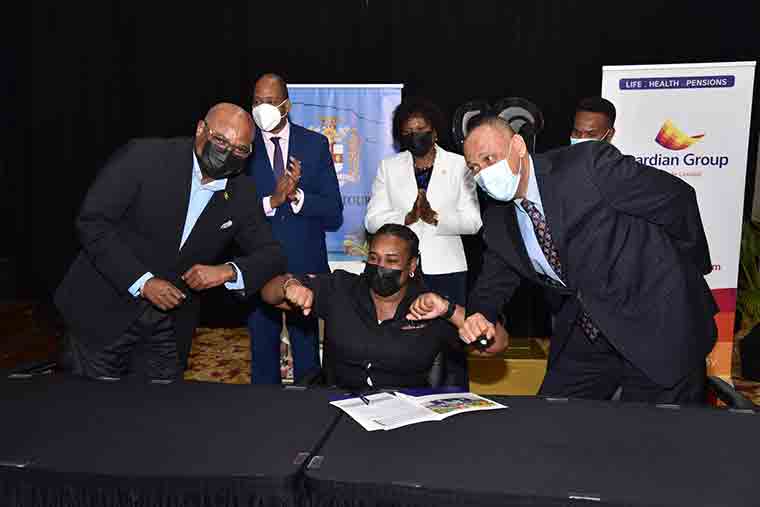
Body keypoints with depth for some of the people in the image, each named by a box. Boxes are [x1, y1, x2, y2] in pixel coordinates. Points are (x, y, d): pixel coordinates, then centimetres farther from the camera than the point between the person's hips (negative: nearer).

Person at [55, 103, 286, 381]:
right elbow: (92, 221, -14)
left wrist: (227, 271, -21)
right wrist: (143, 282, -22)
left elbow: (271, 256, 0)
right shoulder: (144, 156, -14)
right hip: (104, 314, -3)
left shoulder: (242, 193, -2)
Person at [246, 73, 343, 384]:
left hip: (306, 268, 0)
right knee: (262, 361, 14)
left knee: (308, 363, 10)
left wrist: (296, 195, -18)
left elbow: (334, 216, -3)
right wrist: (272, 200, -21)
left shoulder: (315, 145, 1)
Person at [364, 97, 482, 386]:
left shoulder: (459, 165, 6)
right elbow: (373, 220, 1)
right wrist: (408, 217, -16)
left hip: (446, 268, -1)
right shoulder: (389, 167, 10)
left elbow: (473, 221, -1)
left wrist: (436, 218, -17)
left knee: (452, 346, 1)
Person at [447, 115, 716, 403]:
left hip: (657, 328, -5)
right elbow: (494, 281, 7)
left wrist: (687, 271, 1)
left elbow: (676, 197, -13)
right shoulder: (498, 223, -1)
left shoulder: (589, 165, -21)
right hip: (586, 335, 5)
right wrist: (479, 316, -17)